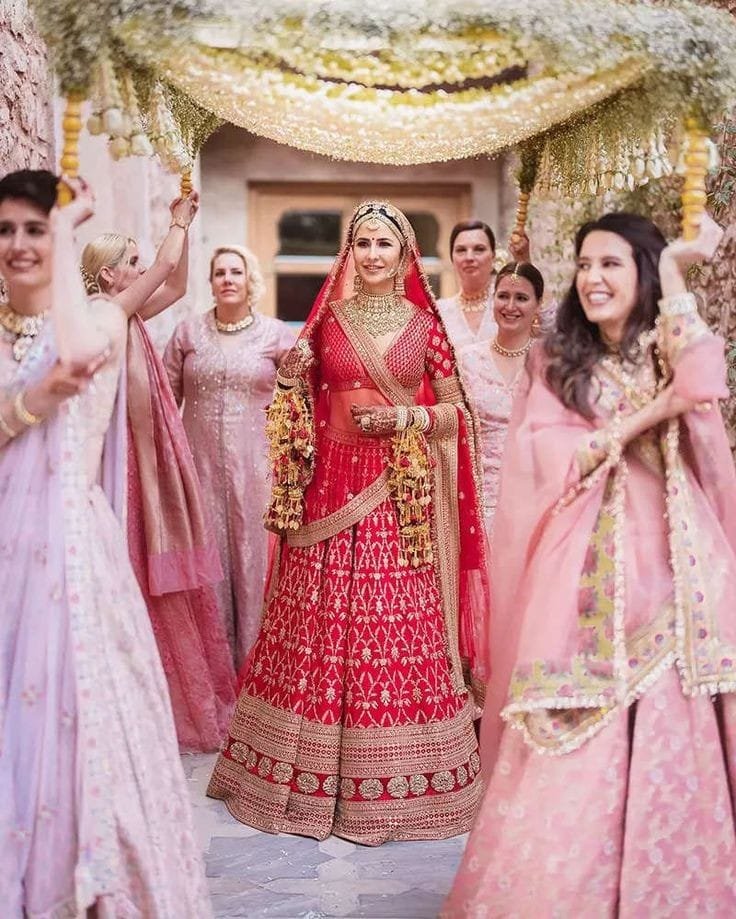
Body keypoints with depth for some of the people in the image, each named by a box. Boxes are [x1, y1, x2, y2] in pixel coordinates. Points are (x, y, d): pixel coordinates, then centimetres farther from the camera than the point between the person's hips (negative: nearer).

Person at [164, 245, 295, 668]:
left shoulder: (278, 335, 2)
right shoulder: (188, 333, 7)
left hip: (256, 463, -1)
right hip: (201, 462, 2)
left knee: (252, 550, 3)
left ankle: (253, 656, 17)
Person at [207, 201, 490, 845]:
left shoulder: (424, 325, 6)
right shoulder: (326, 320, 8)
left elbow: (457, 412, 7)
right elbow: (302, 406, 13)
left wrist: (409, 416, -10)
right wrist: (292, 380, -8)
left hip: (402, 492, -1)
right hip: (331, 486, 1)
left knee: (400, 623, 0)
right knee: (321, 622, 3)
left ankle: (396, 776, 14)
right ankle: (318, 771, 18)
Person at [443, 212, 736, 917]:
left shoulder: (673, 352, 10)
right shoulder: (555, 361, 10)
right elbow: (552, 460, -4)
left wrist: (675, 271, -5)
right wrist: (650, 414, -9)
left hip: (670, 560, 1)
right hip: (586, 565, -1)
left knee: (669, 728, 2)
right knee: (577, 755, -1)